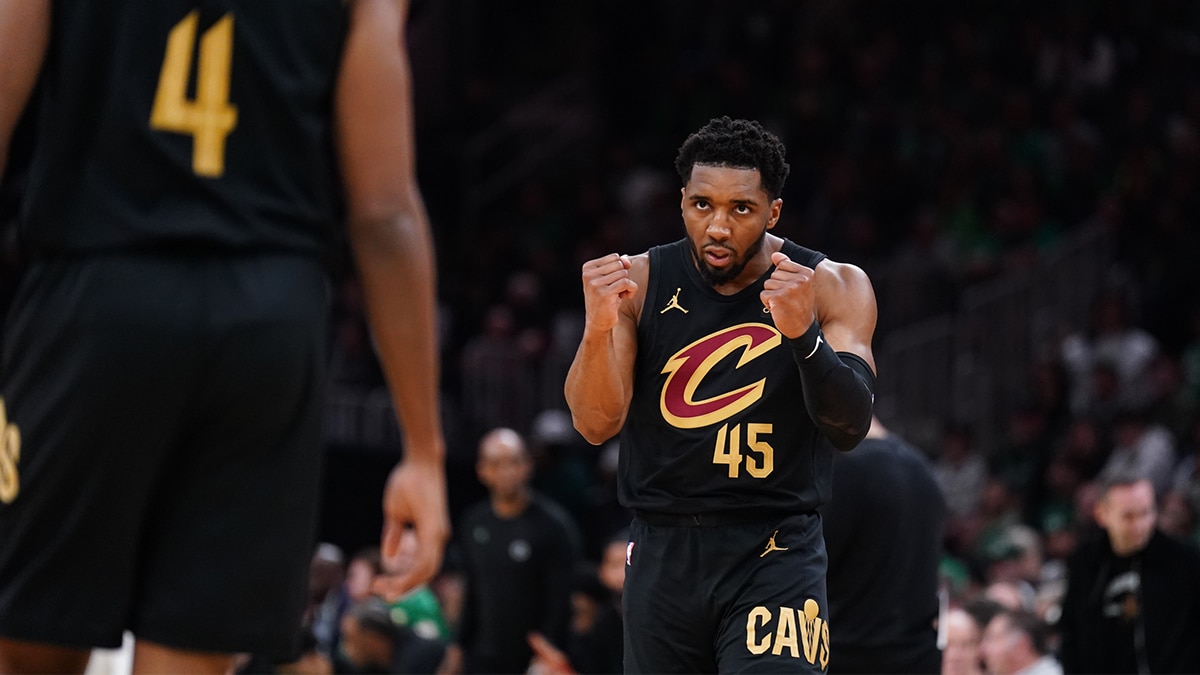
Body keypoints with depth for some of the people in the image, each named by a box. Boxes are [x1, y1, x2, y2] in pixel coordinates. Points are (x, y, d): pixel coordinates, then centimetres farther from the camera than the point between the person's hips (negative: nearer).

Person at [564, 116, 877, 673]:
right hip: (662, 555, 3)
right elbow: (596, 425, -8)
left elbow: (850, 428, -15)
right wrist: (598, 328, -26)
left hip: (776, 554, -3)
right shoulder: (640, 281, 0)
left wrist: (802, 333, -32)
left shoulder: (834, 288, -4)